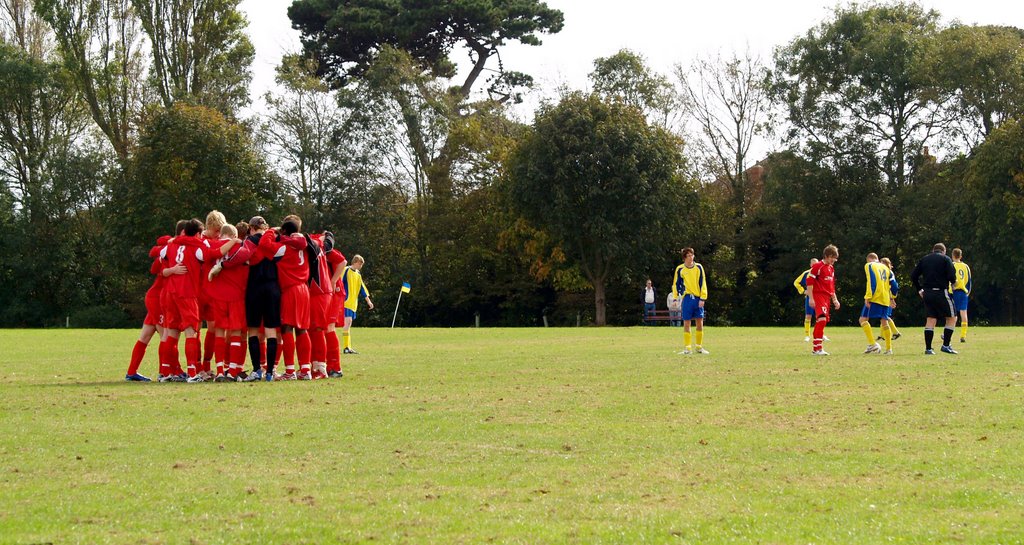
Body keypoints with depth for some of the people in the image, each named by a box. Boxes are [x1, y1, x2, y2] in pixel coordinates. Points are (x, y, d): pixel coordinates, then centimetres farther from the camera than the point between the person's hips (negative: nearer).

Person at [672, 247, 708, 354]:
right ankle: (687, 348, 2)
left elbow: (703, 283, 3)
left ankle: (699, 346, 12)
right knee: (686, 323, -2)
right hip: (687, 298, -1)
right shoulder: (680, 269, 2)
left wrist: (702, 298, -4)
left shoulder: (699, 267, 4)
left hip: (698, 298, 1)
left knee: (700, 322, 2)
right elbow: (676, 284, 9)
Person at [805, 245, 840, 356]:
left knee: (821, 321, 8)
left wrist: (835, 299, 25)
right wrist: (811, 298, -16)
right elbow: (809, 281, -12)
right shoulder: (818, 266, -8)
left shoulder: (831, 268, 18)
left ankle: (816, 348, 13)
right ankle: (817, 348, -21)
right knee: (822, 319, -20)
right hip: (818, 295, -9)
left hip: (827, 297, 9)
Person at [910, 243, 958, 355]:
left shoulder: (924, 259, 13)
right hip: (941, 293, -5)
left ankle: (928, 348, 5)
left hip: (927, 293, 5)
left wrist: (919, 290, 16)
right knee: (952, 318, 6)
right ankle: (946, 345, -1)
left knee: (931, 320, 10)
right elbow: (952, 276, -13)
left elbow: (913, 276, 9)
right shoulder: (945, 259, -1)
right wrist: (954, 281, 8)